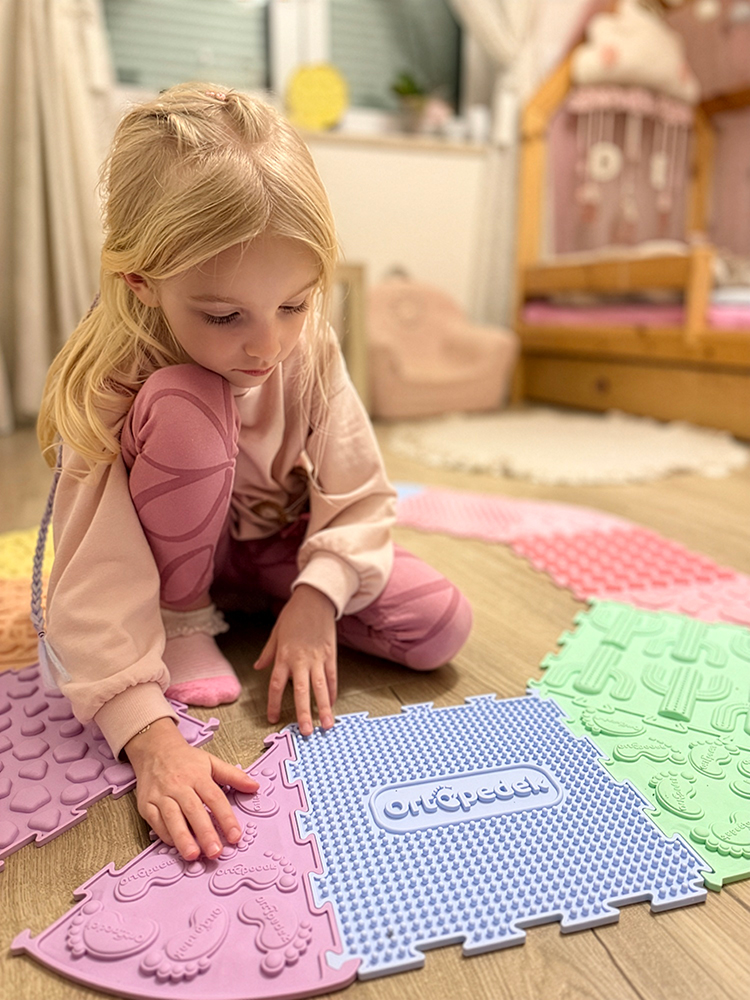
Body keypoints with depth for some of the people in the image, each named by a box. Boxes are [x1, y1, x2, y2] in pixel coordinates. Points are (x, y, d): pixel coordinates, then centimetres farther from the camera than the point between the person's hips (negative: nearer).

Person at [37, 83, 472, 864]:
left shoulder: (308, 347, -20)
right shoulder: (106, 387, -30)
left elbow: (360, 495, -16)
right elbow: (96, 586, -34)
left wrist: (315, 598, -30)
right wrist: (150, 737, -44)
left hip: (278, 543, 3)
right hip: (176, 558, -2)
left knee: (440, 625, -16)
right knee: (185, 408, -36)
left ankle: (252, 602, 6)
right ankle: (186, 623, -11)